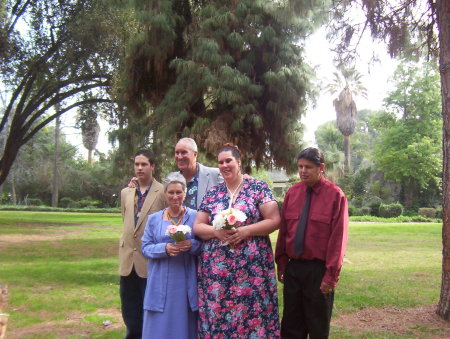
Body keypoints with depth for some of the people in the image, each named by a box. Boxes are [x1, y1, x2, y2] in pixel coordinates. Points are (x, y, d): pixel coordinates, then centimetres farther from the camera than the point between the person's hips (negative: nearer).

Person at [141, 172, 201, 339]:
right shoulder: (154, 219, 9)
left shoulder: (195, 217, 3)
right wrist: (165, 248, -13)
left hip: (187, 283, -1)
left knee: (185, 324, 4)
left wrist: (192, 245, -19)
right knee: (160, 324, 5)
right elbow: (145, 247, 5)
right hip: (161, 284, 1)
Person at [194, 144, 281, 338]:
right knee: (217, 313, 5)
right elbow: (197, 227, 10)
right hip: (216, 268, 3)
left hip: (251, 267, -3)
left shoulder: (258, 188, 1)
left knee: (252, 314, -1)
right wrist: (216, 232, -11)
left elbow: (274, 220, -4)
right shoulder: (212, 193, 11)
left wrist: (245, 231, -16)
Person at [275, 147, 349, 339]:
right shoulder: (292, 193, 5)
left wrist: (331, 275, -12)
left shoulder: (335, 195, -8)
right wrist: (281, 263, 6)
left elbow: (338, 237, -10)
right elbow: (283, 230, 6)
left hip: (319, 270, -4)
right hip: (293, 267, 4)